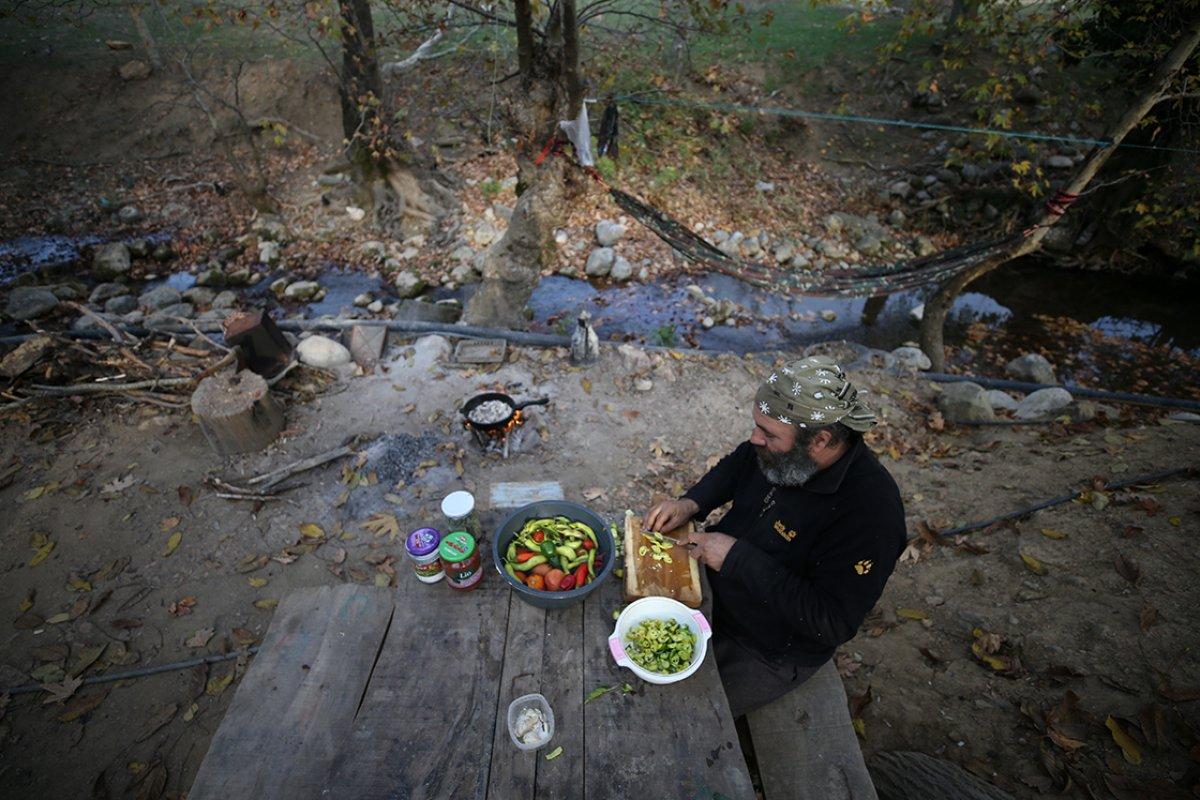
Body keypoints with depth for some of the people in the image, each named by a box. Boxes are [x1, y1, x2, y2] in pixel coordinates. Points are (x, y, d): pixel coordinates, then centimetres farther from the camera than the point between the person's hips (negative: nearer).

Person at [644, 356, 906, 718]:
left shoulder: (870, 511, -32)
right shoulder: (785, 448, -13)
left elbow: (833, 623, -30)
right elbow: (735, 466, 8)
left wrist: (738, 558, -30)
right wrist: (691, 503, -9)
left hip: (768, 653, -6)